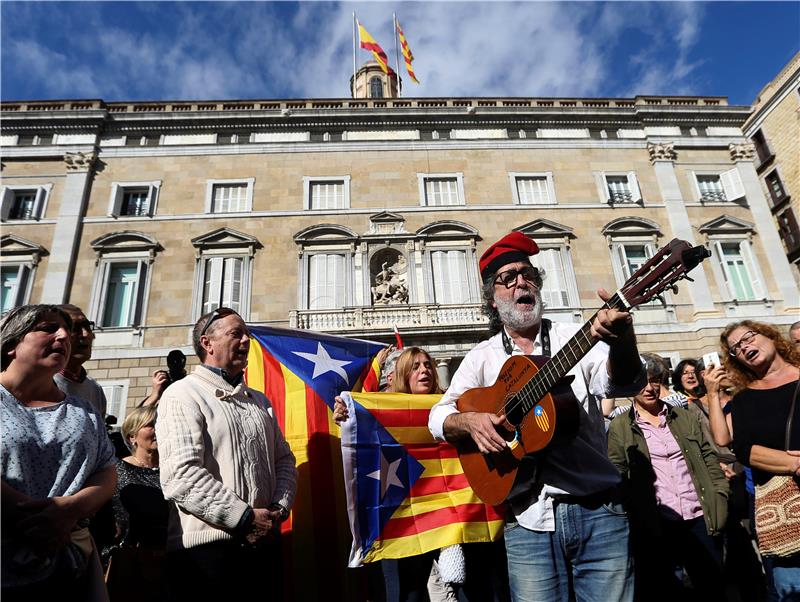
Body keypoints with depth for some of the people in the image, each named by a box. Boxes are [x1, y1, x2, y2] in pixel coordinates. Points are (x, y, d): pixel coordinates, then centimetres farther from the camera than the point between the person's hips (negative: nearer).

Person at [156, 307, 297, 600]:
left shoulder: (259, 401, 15)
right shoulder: (183, 395, -8)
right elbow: (181, 475, -19)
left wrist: (279, 508, -4)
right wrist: (245, 516, -17)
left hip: (263, 544, 7)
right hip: (206, 547, -6)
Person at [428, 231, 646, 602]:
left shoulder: (574, 338, 3)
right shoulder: (483, 357, 6)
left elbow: (624, 382, -15)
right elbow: (438, 417, 2)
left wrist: (622, 341, -37)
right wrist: (470, 422, -20)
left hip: (597, 511, 0)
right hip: (529, 520, 1)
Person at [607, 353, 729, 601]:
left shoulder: (685, 417, 12)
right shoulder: (619, 427, 0)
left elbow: (709, 458, 13)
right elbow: (617, 477, -4)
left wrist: (720, 496, 1)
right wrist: (635, 517, -12)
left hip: (701, 518, 3)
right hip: (656, 526, -3)